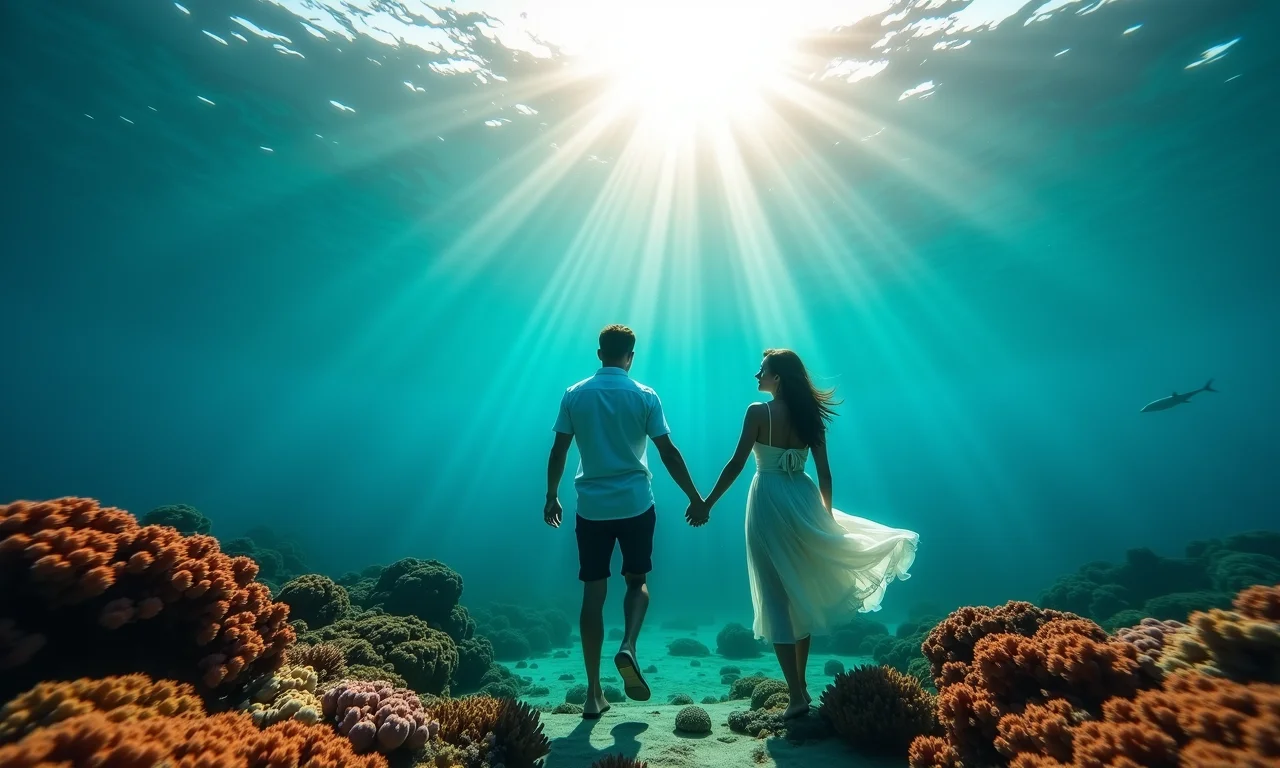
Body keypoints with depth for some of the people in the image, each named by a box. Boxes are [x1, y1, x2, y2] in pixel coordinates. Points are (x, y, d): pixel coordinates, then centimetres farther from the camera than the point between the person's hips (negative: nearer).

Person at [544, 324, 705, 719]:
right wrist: (695, 498, 6)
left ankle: (593, 693, 16)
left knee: (593, 592, 9)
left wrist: (551, 497, 15)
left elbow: (558, 452, 2)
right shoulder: (645, 396, -4)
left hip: (591, 507, 2)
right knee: (637, 580, 19)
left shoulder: (574, 395, 1)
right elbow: (668, 453, -3)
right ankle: (628, 648, -4)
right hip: (636, 504, -1)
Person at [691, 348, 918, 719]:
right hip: (803, 500, 6)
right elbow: (824, 472, 5)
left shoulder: (759, 412, -10)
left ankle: (797, 695, 9)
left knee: (776, 598, 5)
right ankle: (800, 684, 33)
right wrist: (827, 513, 17)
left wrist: (706, 504, -7)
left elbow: (737, 464, -13)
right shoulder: (810, 415, 4)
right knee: (801, 593, 19)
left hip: (770, 502, -5)